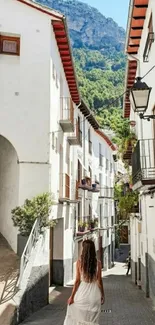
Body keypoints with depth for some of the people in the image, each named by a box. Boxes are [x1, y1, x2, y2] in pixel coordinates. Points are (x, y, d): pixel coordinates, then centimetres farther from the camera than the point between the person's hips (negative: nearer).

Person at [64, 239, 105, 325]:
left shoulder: (79, 262, -9)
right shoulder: (98, 263, -5)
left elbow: (77, 281, -8)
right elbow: (99, 281, -2)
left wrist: (72, 296, 0)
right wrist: (102, 295, 11)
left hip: (82, 292, -1)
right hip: (94, 293, 1)